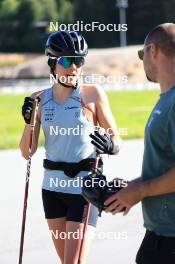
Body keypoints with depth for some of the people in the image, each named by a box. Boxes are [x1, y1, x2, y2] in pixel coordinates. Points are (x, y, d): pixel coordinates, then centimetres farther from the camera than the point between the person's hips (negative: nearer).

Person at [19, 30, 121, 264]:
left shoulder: (93, 93, -5)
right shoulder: (40, 99, 4)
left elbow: (115, 138, -1)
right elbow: (27, 152, 4)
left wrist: (109, 145, -23)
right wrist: (29, 122, -12)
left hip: (84, 186, -4)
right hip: (53, 187, 4)